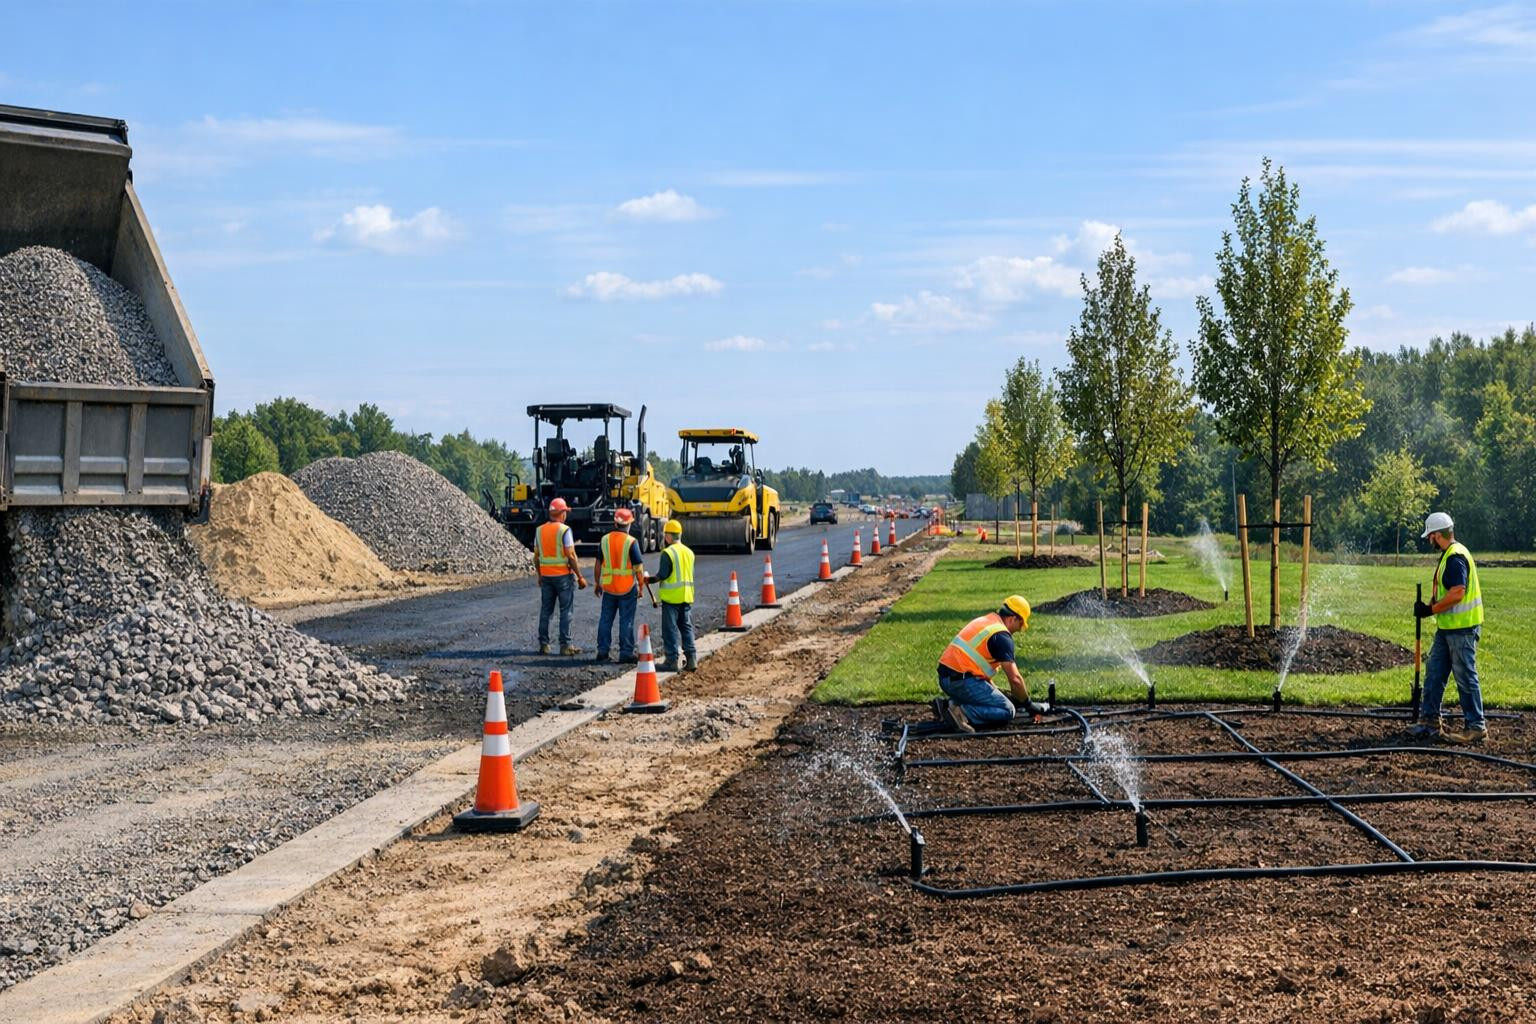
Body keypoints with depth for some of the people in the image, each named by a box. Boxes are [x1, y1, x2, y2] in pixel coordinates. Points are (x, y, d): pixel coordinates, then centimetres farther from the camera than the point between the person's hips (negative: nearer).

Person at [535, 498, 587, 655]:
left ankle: (543, 644, 12)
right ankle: (565, 645, 1)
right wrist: (580, 577, -8)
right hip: (563, 575, -5)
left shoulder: (539, 530, 5)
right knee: (565, 611, 1)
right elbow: (571, 556, -15)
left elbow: (537, 555, 9)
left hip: (546, 576, 5)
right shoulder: (564, 530, -12)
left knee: (545, 610, 10)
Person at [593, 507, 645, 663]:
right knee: (626, 621, 2)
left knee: (605, 620, 13)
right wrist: (641, 587, 0)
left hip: (608, 587, 4)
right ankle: (626, 653, 4)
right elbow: (638, 567, -11)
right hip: (627, 588, -4)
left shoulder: (604, 539, 1)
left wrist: (597, 584, 16)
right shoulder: (631, 542, -12)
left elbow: (598, 564, 6)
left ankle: (602, 651, 15)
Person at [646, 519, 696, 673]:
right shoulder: (689, 552, 8)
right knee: (687, 628, 11)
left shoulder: (668, 553, -13)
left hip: (671, 597, -6)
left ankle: (672, 660, 0)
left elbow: (662, 575, -16)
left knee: (670, 629, 0)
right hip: (687, 596, 6)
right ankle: (691, 660, 9)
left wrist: (649, 579, 1)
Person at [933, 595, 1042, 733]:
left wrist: (994, 690, 31)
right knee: (1007, 712, -6)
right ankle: (962, 712, -20)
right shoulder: (1002, 636, -9)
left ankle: (946, 704, 8)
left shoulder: (982, 621, 20)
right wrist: (1028, 704, 2)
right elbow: (1014, 678, -12)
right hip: (962, 680, -9)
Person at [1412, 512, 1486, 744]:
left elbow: (1457, 593, -25)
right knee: (1434, 672, 12)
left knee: (1466, 677, -3)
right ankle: (1430, 721, 19)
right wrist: (1429, 607, 7)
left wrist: (1430, 610, -17)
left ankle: (1476, 727, 4)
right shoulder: (1449, 555, 14)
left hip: (1462, 628, -10)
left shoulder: (1456, 557, -18)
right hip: (1448, 627, 10)